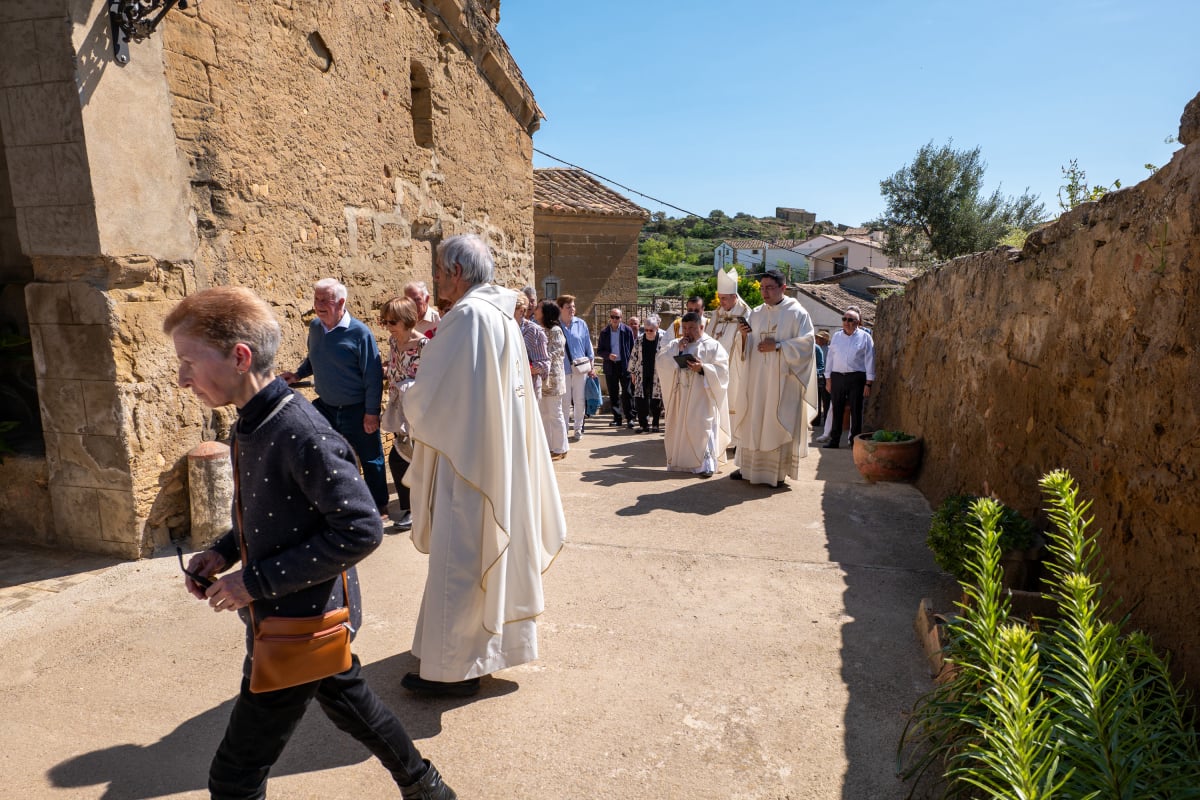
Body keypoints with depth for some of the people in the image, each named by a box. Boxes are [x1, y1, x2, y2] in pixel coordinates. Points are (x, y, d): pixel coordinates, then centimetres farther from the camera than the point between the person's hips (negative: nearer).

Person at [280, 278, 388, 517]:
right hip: (326, 407, 5)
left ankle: (379, 504, 27)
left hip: (357, 411, -5)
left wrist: (371, 413, -16)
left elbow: (373, 377, -16)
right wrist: (297, 374, 1)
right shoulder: (315, 327, 1)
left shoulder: (360, 332, -17)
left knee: (370, 460, 9)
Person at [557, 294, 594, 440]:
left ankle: (578, 428, 20)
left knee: (579, 400, 7)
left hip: (581, 368, 2)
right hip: (563, 369, -2)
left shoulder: (581, 324, 3)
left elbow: (588, 346, 8)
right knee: (565, 401, 3)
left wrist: (591, 366, 8)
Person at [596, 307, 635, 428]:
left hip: (624, 365, -2)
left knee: (627, 393, -3)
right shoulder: (604, 332, 4)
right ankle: (617, 418, 15)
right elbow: (599, 351, 5)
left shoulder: (627, 330, -1)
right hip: (610, 366, 2)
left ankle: (629, 418, 4)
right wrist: (608, 355, -14)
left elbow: (632, 348, 3)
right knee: (613, 394, 7)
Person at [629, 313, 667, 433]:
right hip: (642, 375, 3)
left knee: (656, 401, 2)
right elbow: (633, 356, 11)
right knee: (640, 399, -4)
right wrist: (632, 372, 12)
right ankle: (643, 424, 4)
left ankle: (655, 424, 16)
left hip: (656, 376, -2)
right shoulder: (640, 339, 4)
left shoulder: (663, 340, -5)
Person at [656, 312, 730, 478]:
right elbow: (660, 363, 1)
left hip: (702, 397, -4)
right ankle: (680, 461, 18)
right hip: (680, 396, 4)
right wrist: (677, 351, -10)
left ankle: (706, 465, -8)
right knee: (680, 427, 6)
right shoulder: (675, 344, 12)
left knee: (702, 427, -10)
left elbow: (722, 369, -7)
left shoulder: (712, 345, 2)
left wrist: (703, 368, -21)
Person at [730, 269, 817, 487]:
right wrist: (745, 336, -6)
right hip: (756, 378, 5)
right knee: (753, 421, 8)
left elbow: (806, 343, -10)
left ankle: (777, 472, 5)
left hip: (782, 379, -5)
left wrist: (778, 347, -17)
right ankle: (749, 466, 18)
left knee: (778, 423, -3)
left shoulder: (797, 313, -2)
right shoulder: (756, 314, 13)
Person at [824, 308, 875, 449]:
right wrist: (828, 379, 9)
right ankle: (834, 440, 13)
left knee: (856, 411, 2)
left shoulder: (865, 337, 2)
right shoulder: (836, 336, 12)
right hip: (837, 377, 3)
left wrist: (868, 383, -6)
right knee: (837, 410, 6)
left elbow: (869, 360, -1)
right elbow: (830, 358, 13)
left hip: (856, 378, -3)